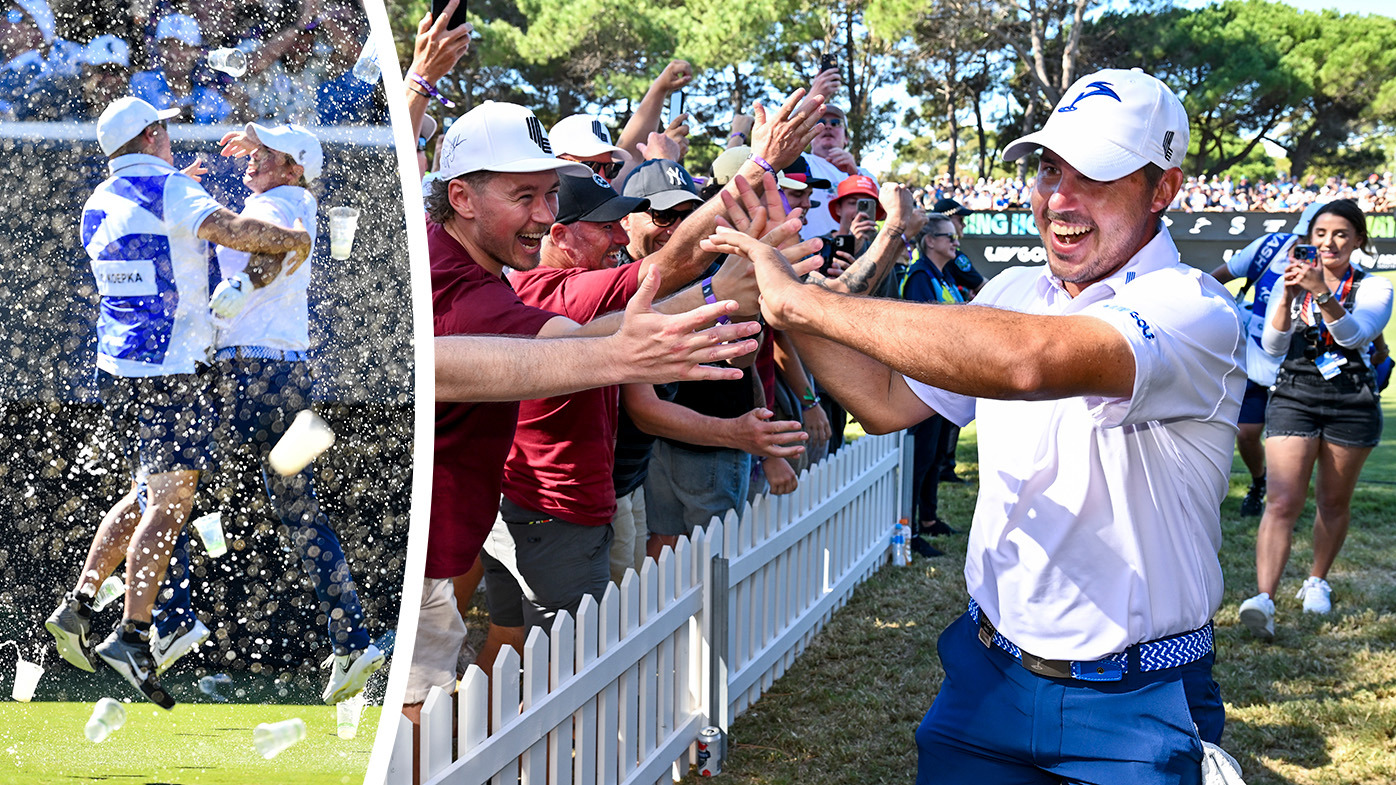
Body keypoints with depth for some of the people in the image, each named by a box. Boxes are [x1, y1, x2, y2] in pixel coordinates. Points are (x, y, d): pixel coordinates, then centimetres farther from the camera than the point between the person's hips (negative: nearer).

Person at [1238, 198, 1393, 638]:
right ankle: (1264, 600, -22)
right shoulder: (1290, 284, 6)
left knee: (1334, 502, 12)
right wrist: (1289, 296, -22)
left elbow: (1355, 335, -18)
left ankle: (1317, 581, 33)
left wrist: (1323, 293, -32)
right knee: (1282, 503, -12)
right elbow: (1273, 345, -6)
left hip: (1352, 403, 0)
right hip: (1293, 398, 0)